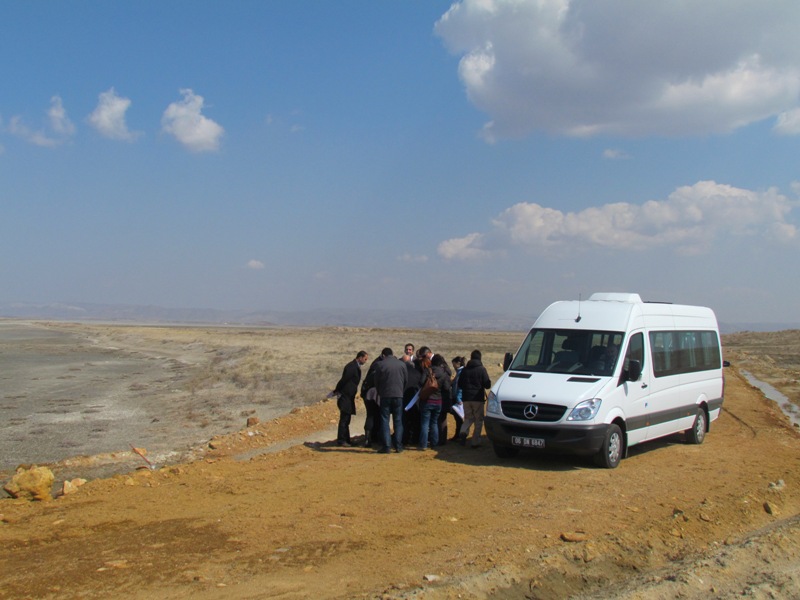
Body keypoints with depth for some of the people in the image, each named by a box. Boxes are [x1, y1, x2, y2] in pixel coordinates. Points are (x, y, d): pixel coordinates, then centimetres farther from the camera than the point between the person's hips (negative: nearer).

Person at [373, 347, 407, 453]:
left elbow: (376, 382, 3)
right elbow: (406, 380, 10)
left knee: (385, 421, 3)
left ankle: (386, 447, -1)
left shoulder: (380, 365, -3)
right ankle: (398, 446, 7)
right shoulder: (402, 364, 4)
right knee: (398, 421, 9)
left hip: (385, 396, -2)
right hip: (399, 395, 2)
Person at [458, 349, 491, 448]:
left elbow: (459, 384, 8)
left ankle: (463, 432, -12)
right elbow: (487, 384, -10)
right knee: (479, 420, 6)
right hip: (478, 399, -3)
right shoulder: (481, 369, -8)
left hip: (466, 398, 3)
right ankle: (475, 442, 2)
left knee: (468, 418, 16)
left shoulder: (465, 369, 4)